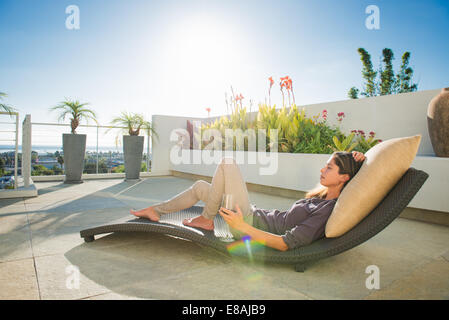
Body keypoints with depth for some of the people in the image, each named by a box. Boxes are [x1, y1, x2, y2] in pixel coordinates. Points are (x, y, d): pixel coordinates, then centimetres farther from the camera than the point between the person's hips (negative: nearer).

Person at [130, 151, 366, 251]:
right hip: (259, 217, 9)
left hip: (251, 226, -9)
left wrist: (243, 227, -27)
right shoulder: (324, 195, 5)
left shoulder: (329, 210, -21)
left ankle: (206, 219, 3)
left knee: (227, 163, -12)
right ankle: (155, 211, 30)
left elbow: (285, 244, -27)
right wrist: (357, 160, 4)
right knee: (200, 186, 15)